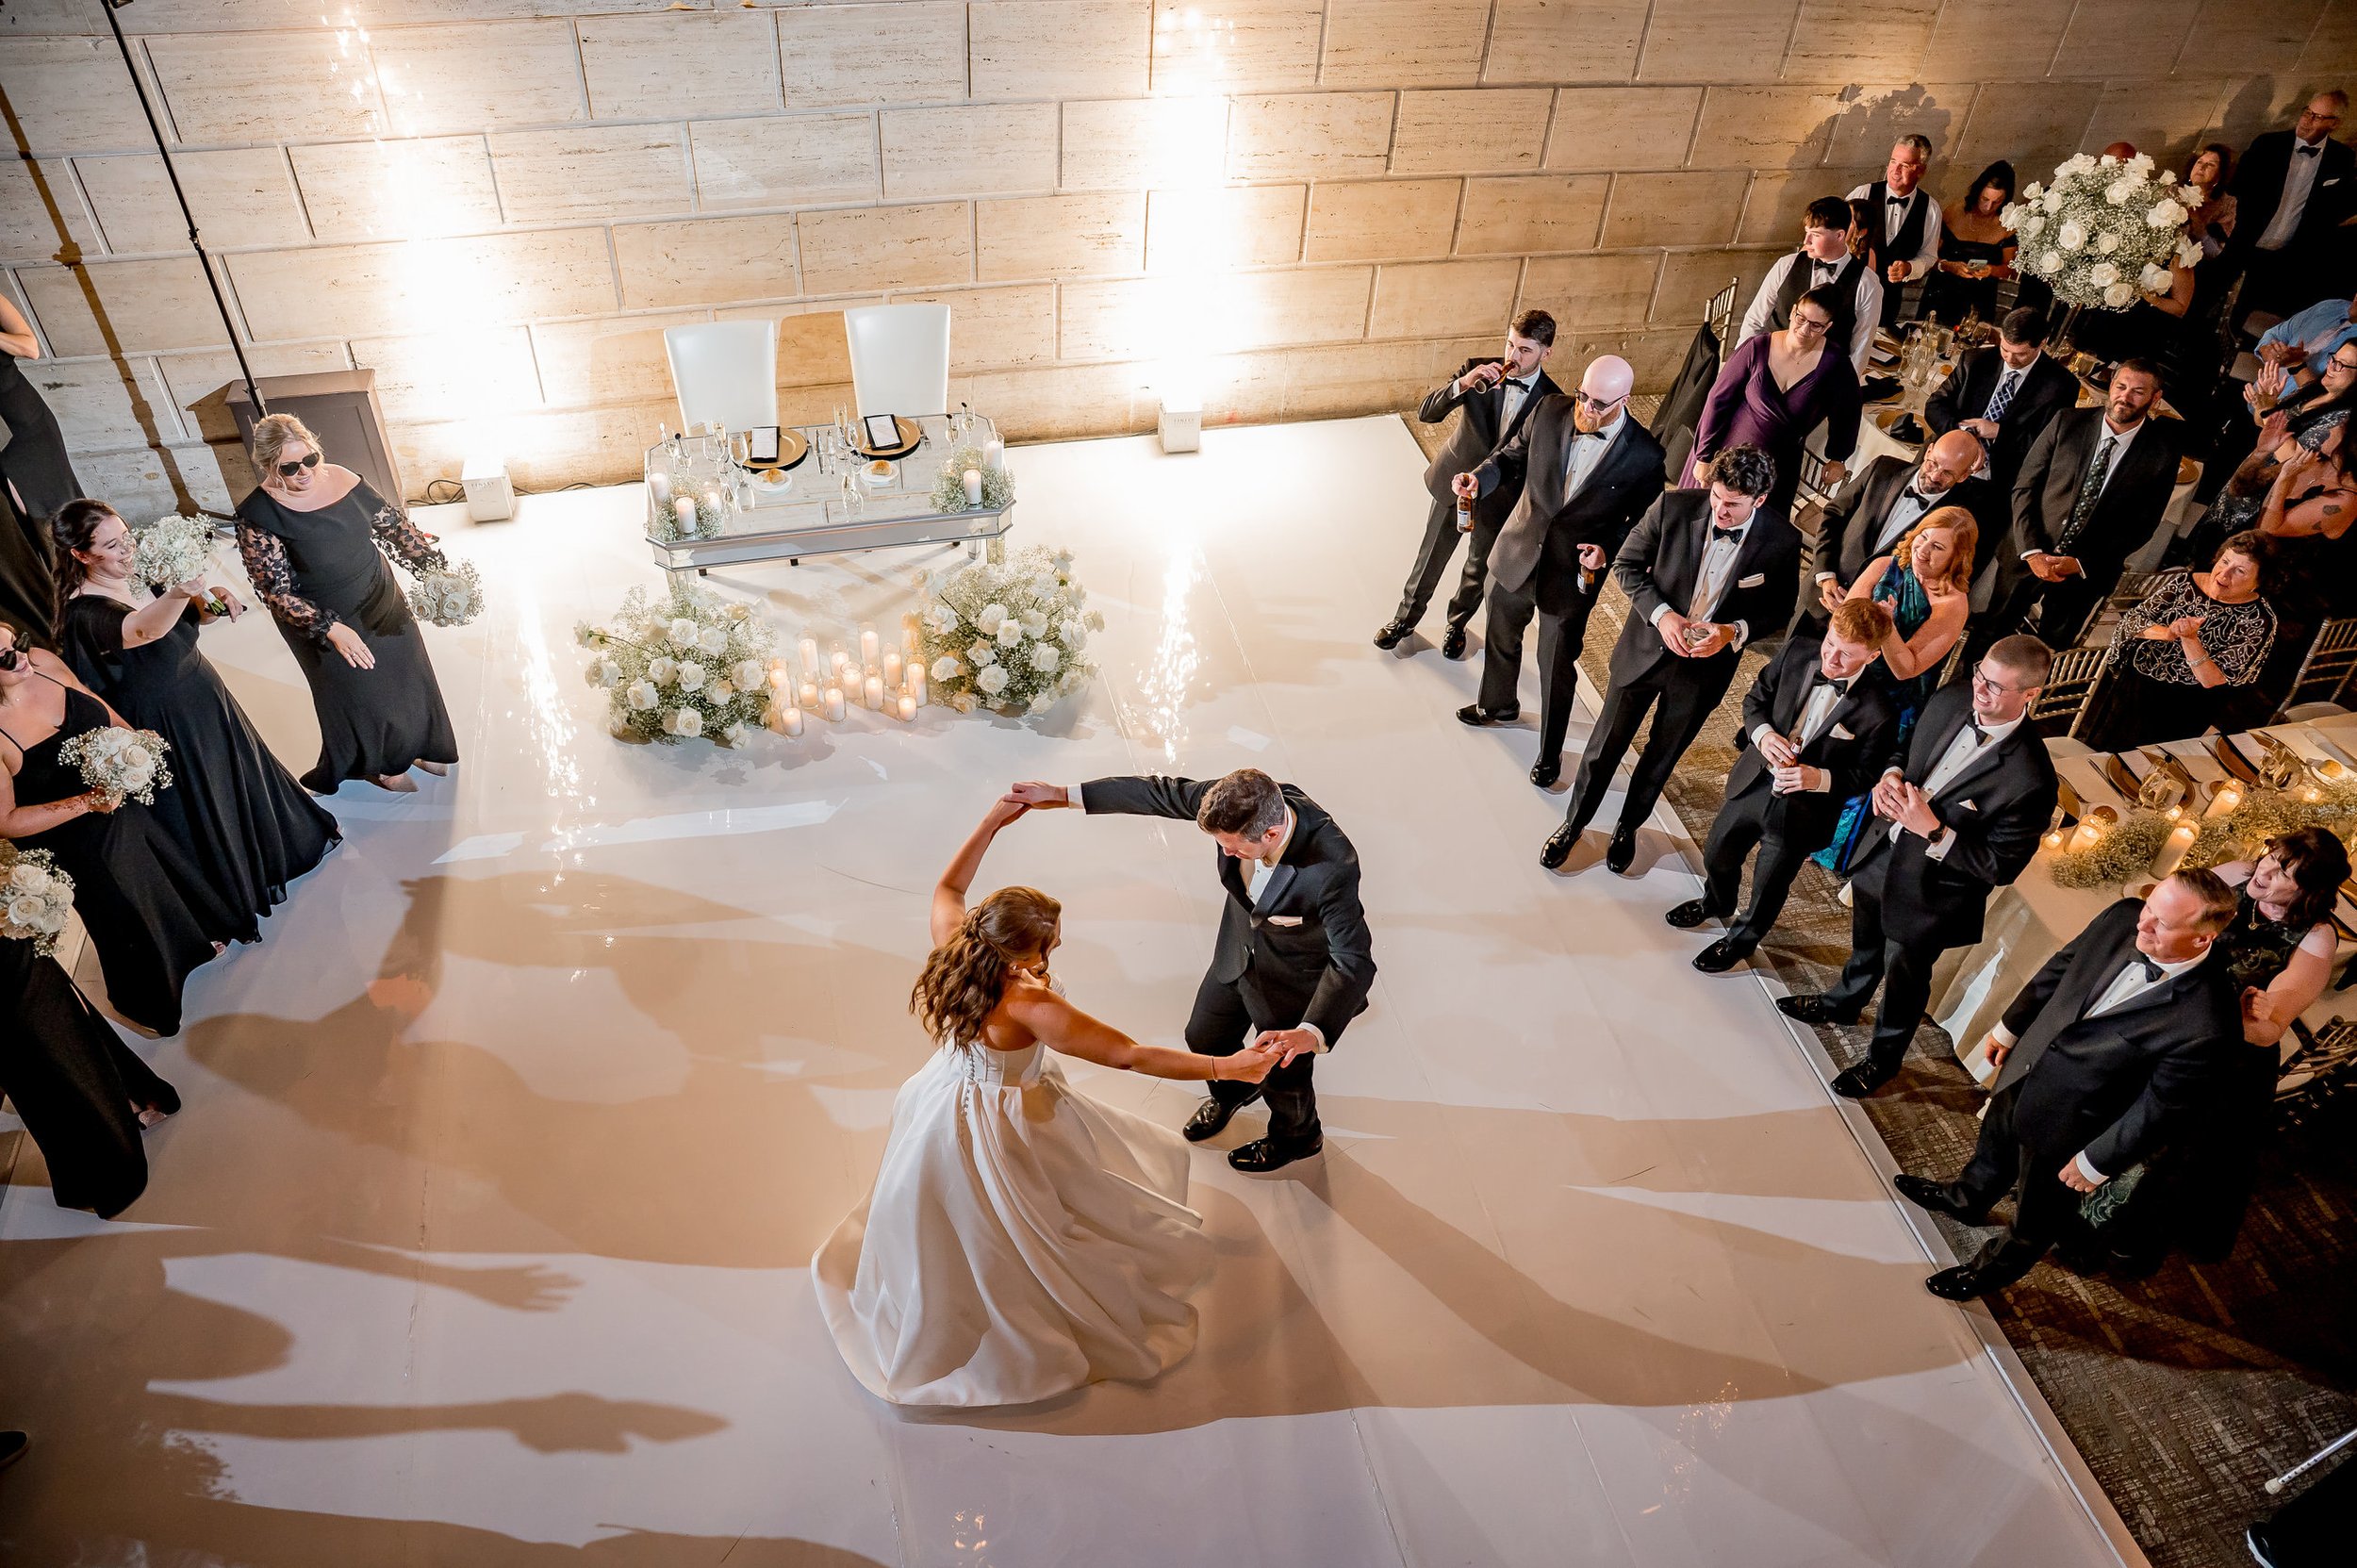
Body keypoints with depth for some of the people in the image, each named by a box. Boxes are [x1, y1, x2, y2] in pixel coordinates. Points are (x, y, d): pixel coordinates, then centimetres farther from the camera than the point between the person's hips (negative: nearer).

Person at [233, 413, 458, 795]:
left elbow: (393, 524, 1)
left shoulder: (340, 478, -11)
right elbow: (277, 593, -24)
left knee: (407, 674, 21)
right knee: (361, 694, 14)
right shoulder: (259, 516, -25)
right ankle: (376, 766, 43)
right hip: (322, 623, -5)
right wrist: (331, 629, -34)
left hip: (382, 601, 5)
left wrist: (433, 564, -5)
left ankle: (413, 746, 49)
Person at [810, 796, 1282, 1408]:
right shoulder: (1029, 1006, -38)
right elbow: (1129, 1055, -36)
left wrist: (993, 821, 7)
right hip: (999, 1136, -8)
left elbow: (948, 888, 5)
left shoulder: (953, 948, -19)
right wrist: (1224, 1067, -32)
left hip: (939, 1118, 8)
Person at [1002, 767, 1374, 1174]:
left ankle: (1297, 1136, 57)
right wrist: (1062, 795, -13)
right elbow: (1160, 793, -15)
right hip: (1239, 953, 6)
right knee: (1205, 1038, 27)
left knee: (1281, 1073, 20)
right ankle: (1232, 1091, 64)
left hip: (1294, 979, -5)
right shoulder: (1242, 802, -27)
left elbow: (1353, 962, -42)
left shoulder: (1333, 865, -42)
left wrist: (1311, 1033, -57)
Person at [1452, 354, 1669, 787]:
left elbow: (1643, 522, -6)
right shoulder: (1550, 412, -11)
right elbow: (1513, 457, 4)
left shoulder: (1643, 455, -18)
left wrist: (1609, 550, -22)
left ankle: (1550, 754, 31)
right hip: (1517, 555, 4)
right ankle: (1499, 704, 56)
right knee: (1500, 636, 26)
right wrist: (1480, 479, -16)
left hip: (1571, 574, -4)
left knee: (1557, 667, 9)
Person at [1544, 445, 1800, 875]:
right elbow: (1626, 565, -8)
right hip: (1646, 647, 0)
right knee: (1605, 746, 13)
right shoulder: (1673, 507, -19)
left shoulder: (1782, 541, -18)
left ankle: (1628, 827, 46)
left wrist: (1735, 631, -23)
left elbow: (1779, 610, -4)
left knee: (1661, 756, 20)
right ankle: (1573, 824, 36)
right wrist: (1660, 613, -22)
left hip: (1707, 663, 0)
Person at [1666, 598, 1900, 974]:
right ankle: (1715, 902, 63)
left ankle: (1742, 938, 51)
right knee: (1718, 854, 29)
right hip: (1753, 783, 4)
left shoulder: (1878, 713, -25)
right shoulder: (1796, 651, -15)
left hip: (1800, 811, -4)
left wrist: (1820, 779, -31)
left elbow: (1863, 775, -13)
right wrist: (1762, 732, -21)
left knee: (1769, 887, 20)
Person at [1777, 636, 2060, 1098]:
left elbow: (2001, 867, -24)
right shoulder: (1950, 699, -15)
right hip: (1882, 853, 6)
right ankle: (1842, 1002, 63)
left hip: (1929, 891, -6)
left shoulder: (2029, 780, -33)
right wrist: (1891, 776, -16)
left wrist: (1932, 829, -32)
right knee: (1865, 945, 33)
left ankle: (1883, 1057, 48)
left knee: (1904, 978, 21)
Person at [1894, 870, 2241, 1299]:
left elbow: (2162, 1106, -23)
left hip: (2066, 1126, -5)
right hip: (2024, 1071, 5)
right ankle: (1965, 1198, 65)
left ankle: (1994, 1268, 52)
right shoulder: (2123, 919, -21)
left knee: (2036, 1213, 24)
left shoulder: (2205, 1026, -36)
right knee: (1993, 1150, 34)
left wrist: (2097, 1163, -12)